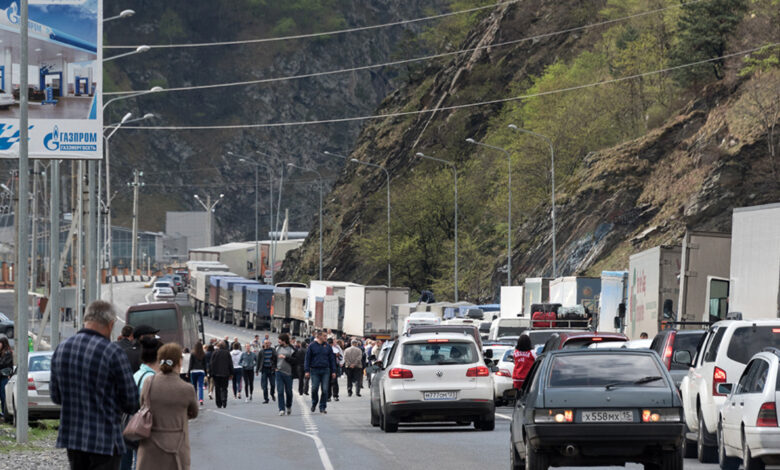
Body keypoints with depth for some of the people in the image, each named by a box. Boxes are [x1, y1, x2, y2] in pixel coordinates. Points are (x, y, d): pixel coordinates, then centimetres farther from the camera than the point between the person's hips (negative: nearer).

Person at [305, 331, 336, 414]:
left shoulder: (327, 346, 9)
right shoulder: (312, 346, 2)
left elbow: (332, 359, 12)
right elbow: (307, 359, 2)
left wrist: (333, 371, 6)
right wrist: (307, 370, -5)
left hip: (325, 370, 2)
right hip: (315, 370, -2)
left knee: (325, 390, -3)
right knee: (314, 388, -3)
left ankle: (323, 407, 5)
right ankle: (314, 403, 21)